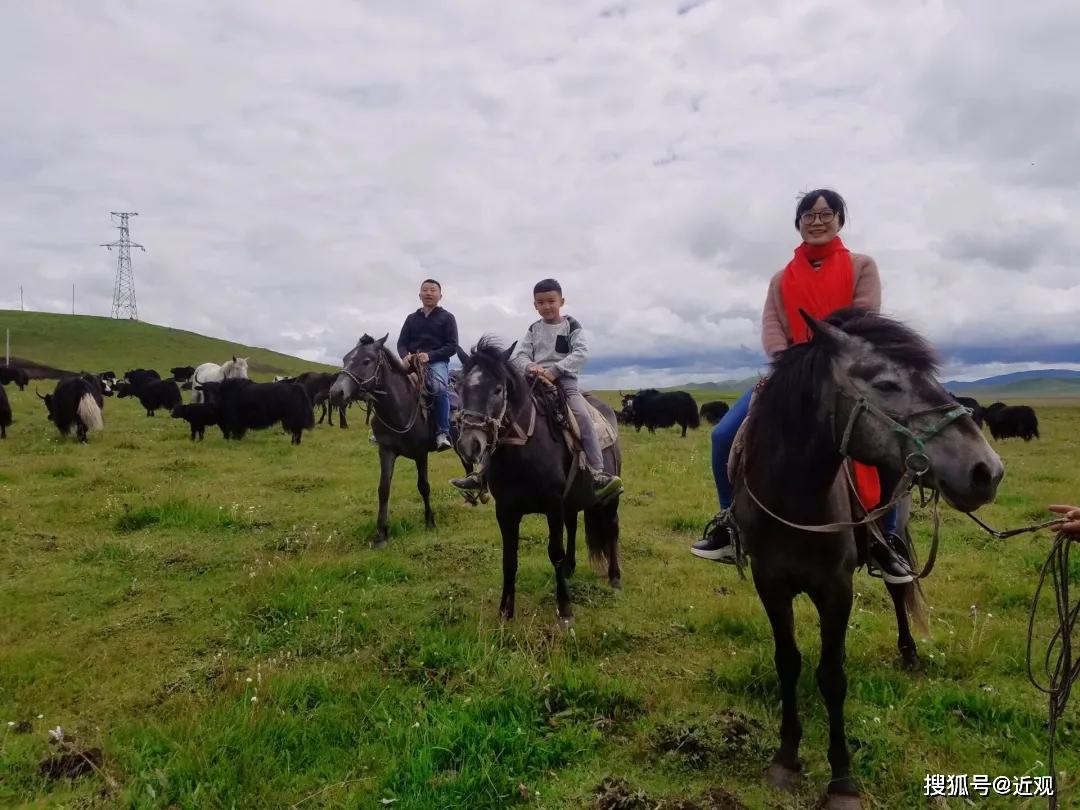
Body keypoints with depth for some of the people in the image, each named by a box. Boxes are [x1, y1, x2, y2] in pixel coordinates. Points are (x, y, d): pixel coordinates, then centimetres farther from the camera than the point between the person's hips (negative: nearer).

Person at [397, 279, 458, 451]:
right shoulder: (412, 318, 18)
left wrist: (430, 355, -17)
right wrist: (405, 355, -11)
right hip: (412, 362, 4)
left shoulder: (447, 318, 7)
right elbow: (401, 343, 13)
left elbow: (452, 347, -2)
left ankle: (443, 433, -31)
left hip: (437, 361, -4)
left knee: (440, 387, -34)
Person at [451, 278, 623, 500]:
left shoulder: (571, 326, 3)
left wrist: (554, 370, -21)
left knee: (582, 415, -29)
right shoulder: (534, 330, 15)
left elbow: (581, 353, -12)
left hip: (564, 380, -3)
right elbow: (518, 355, 6)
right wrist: (530, 366, -18)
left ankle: (598, 474, -31)